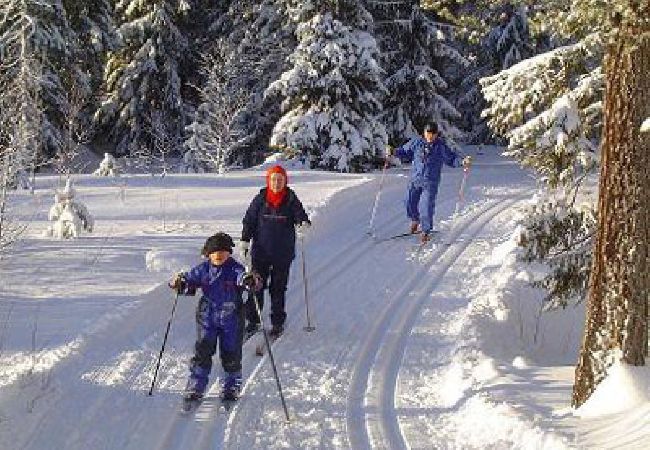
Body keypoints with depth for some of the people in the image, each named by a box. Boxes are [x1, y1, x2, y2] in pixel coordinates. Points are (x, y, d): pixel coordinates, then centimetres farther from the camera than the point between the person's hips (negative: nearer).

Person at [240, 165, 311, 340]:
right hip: (260, 251, 1)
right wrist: (245, 240, 0)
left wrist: (304, 223, -31)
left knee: (278, 289, 5)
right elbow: (249, 220, 6)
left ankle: (278, 323, 15)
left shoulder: (291, 200, -2)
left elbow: (300, 214, -9)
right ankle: (253, 321, 15)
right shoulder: (260, 200, 0)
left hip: (283, 253, -1)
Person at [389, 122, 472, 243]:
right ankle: (415, 220, 40)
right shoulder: (416, 142, 0)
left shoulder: (441, 147, -4)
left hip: (431, 182, -2)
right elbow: (405, 152, 10)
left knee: (429, 206, -4)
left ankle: (426, 231, 10)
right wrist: (394, 151, -7)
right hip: (415, 179, 2)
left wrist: (462, 161, -15)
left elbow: (451, 158, 2)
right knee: (410, 203, 7)